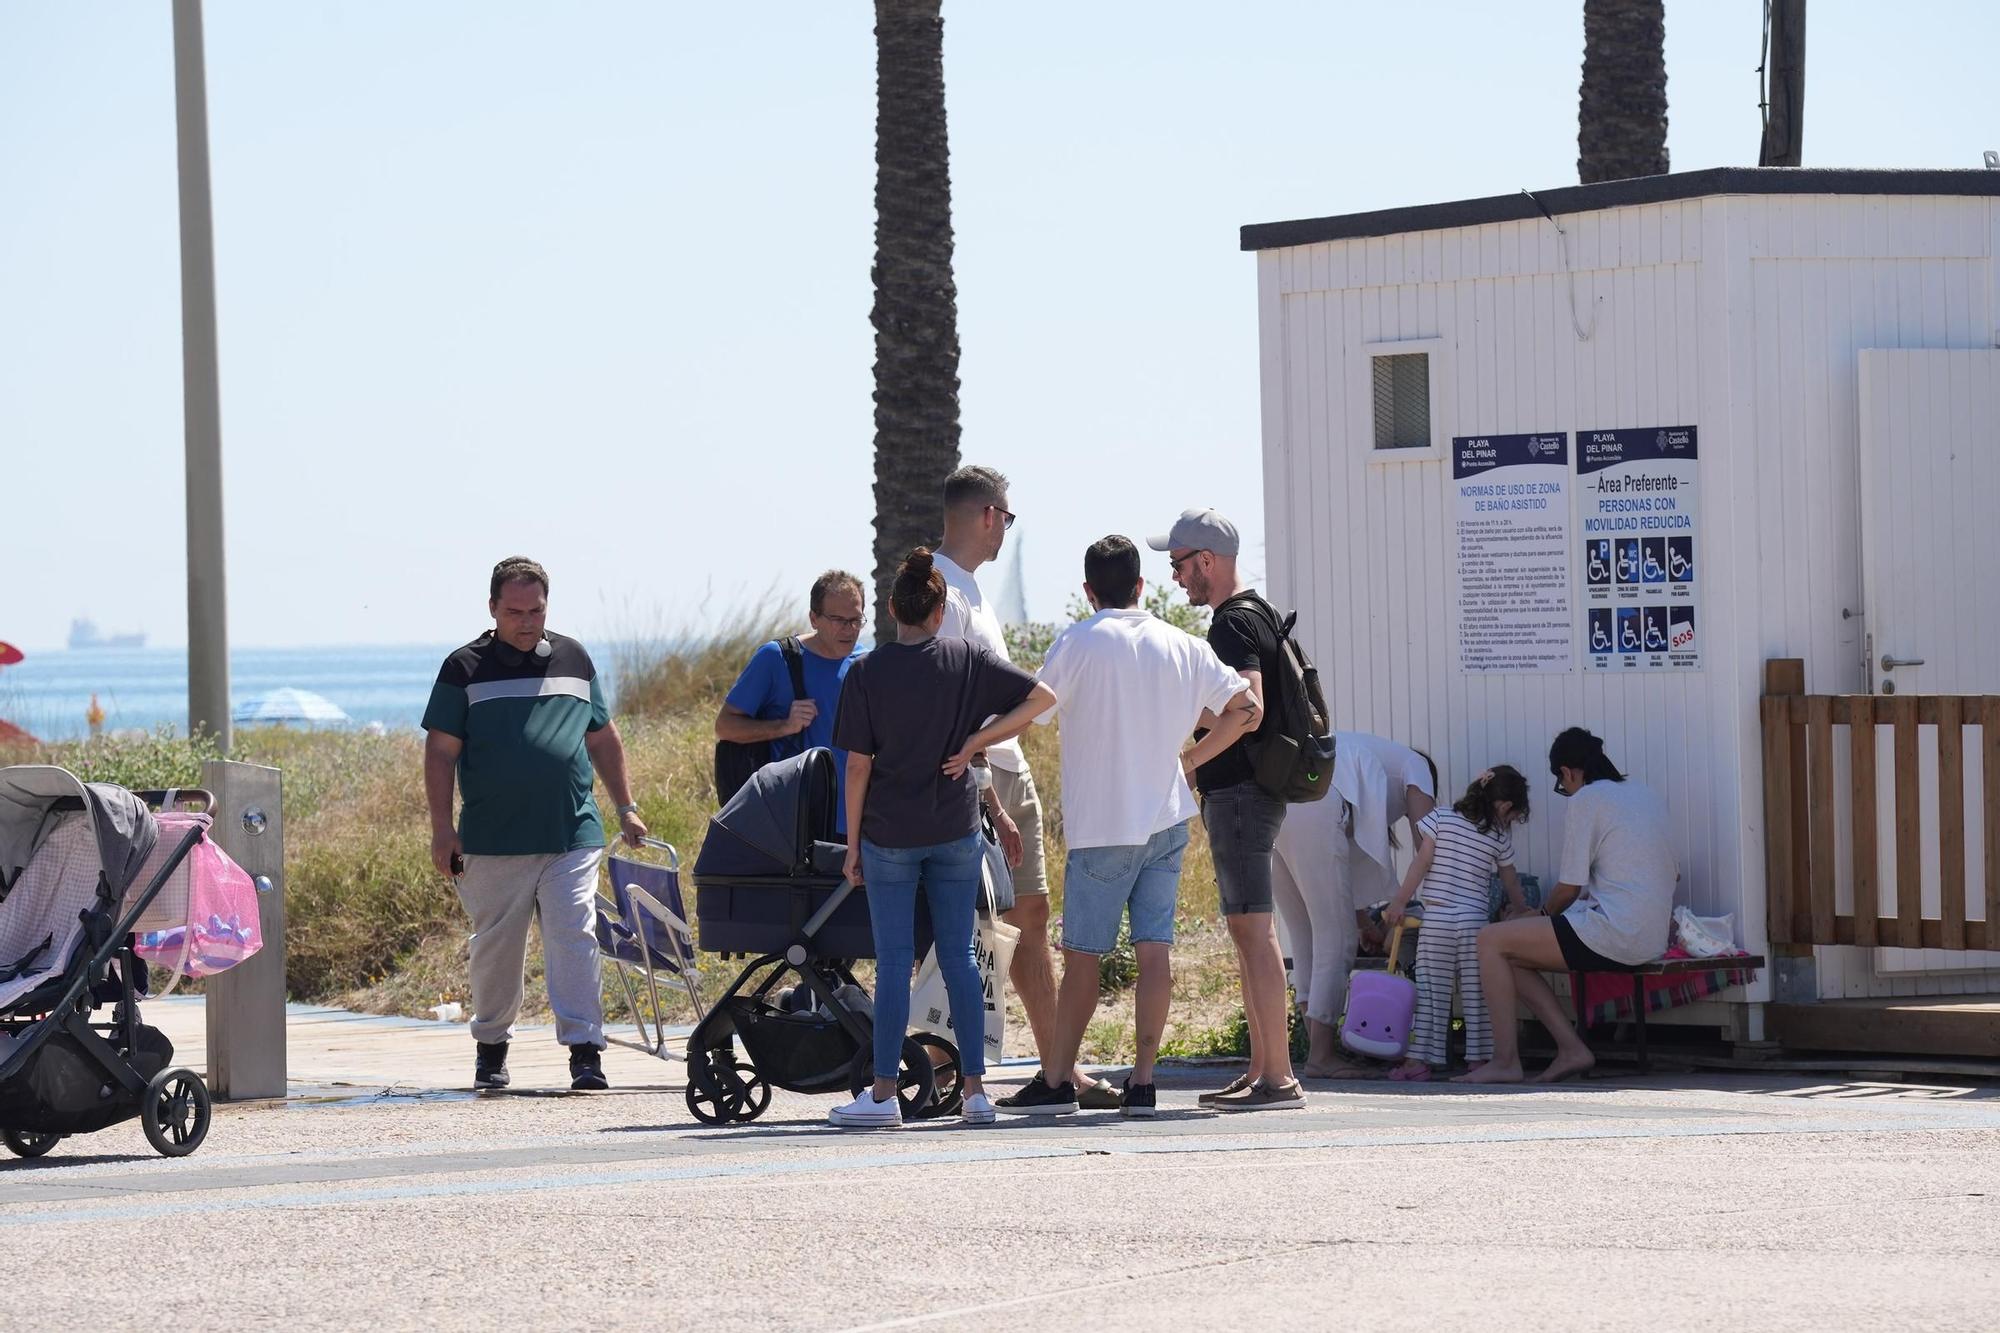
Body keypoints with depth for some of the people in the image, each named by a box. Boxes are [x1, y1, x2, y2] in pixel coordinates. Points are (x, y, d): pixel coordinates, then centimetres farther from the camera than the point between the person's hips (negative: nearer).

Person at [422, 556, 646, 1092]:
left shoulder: (573, 660, 12)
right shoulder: (466, 669, 3)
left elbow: (603, 739, 20)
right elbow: (441, 751, 1)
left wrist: (626, 808, 15)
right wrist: (442, 828, -5)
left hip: (572, 835, 1)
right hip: (494, 841, -1)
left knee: (574, 938, -9)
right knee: (495, 947, 8)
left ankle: (585, 1050, -12)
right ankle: (491, 1045, 25)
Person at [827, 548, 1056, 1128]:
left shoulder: (867, 673, -7)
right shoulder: (967, 660, 0)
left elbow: (858, 765, -6)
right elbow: (1041, 696, -2)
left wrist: (853, 843, 2)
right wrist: (975, 743, -2)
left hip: (888, 833, -2)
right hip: (956, 831, 2)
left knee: (894, 962, 1)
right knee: (959, 956, 7)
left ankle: (883, 1094, 1)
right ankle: (975, 1089, 6)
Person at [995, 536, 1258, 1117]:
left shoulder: (1078, 643, -8)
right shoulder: (1182, 647, 6)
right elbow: (1243, 709, 7)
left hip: (1102, 825, -4)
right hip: (1167, 819, 4)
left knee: (1081, 954, 2)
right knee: (1154, 949, 2)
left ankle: (1055, 1081, 7)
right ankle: (1142, 1084, -2)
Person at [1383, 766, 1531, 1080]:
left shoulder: (1441, 819, 3)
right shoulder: (1499, 838, 3)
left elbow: (1422, 863, 0)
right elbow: (1510, 881, 18)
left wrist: (1399, 902, 4)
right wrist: (1519, 909, 37)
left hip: (1435, 918, 0)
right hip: (1475, 921, 0)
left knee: (1431, 992, 1)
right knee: (1476, 994, 6)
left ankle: (1420, 1059, -4)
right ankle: (1478, 1058, 5)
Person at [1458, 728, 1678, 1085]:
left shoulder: (1585, 801, -6)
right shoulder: (1646, 795, 17)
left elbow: (1569, 889, -5)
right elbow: (1674, 872, 23)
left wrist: (1546, 912, 15)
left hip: (1611, 935, -9)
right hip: (1652, 941, 9)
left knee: (1491, 941, -2)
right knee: (1513, 959, 17)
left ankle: (1505, 1060, -5)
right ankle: (1571, 1049, 7)